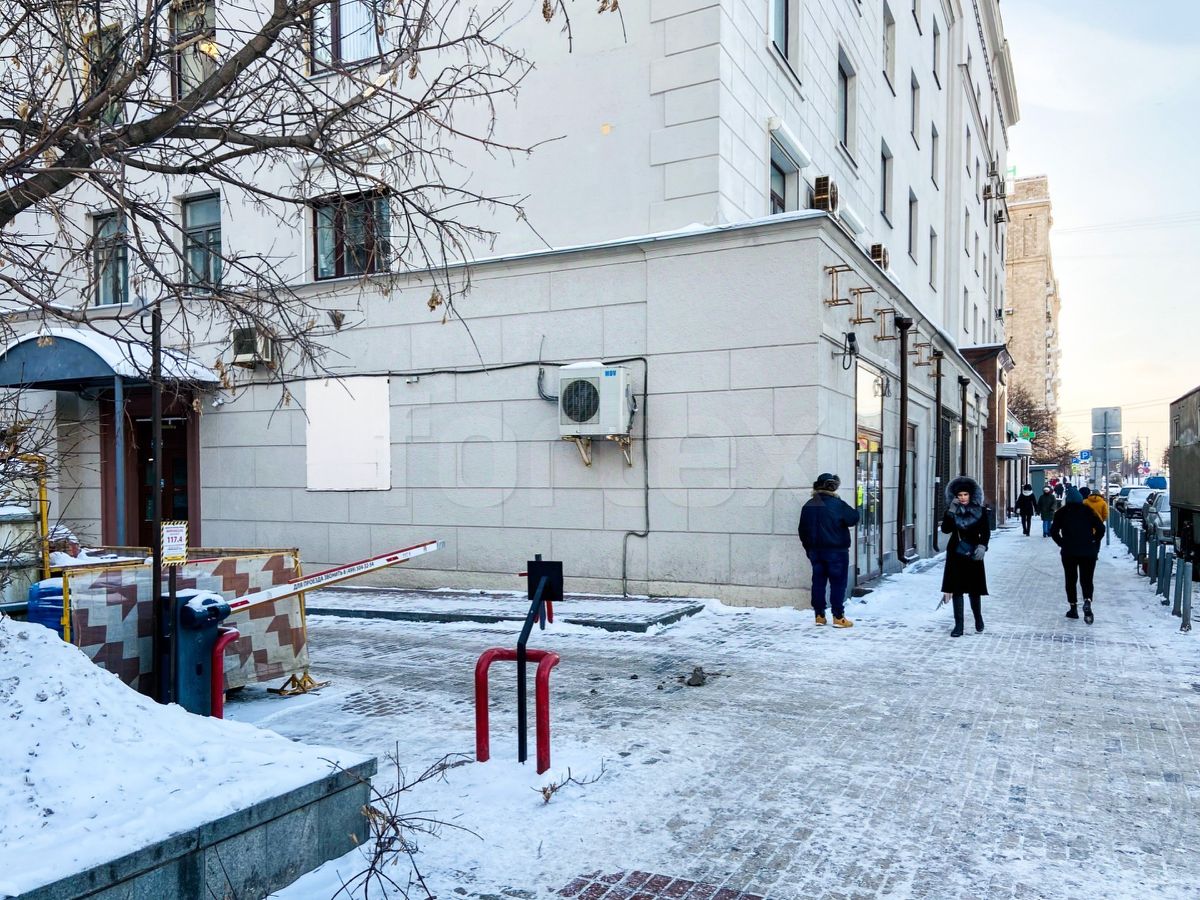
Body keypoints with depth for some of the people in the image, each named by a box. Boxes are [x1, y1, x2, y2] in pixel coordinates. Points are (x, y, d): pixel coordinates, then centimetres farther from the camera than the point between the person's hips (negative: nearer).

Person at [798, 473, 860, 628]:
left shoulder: (808, 506, 6)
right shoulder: (837, 504, -14)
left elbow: (803, 530, 10)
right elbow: (854, 519, -8)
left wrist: (808, 548, 20)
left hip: (815, 551, 6)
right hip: (836, 551, -5)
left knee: (818, 582, 9)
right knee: (838, 583, 0)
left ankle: (819, 615, 13)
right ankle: (838, 617, 0)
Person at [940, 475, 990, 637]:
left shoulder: (979, 511, -1)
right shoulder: (952, 511, 2)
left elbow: (985, 532, 1)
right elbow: (945, 529, -10)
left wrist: (982, 546, -16)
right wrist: (951, 511, -18)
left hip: (973, 555, -1)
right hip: (956, 555, 1)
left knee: (974, 589, 5)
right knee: (956, 589, 0)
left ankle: (978, 617, 33)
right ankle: (958, 625, 6)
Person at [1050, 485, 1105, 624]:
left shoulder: (1062, 513, 1)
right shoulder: (1088, 511, 1)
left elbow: (1053, 531, -4)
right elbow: (1101, 528, -5)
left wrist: (1062, 543, 6)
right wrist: (1093, 542, 6)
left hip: (1069, 552, 0)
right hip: (1088, 552, 0)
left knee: (1070, 580, 12)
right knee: (1086, 579, 4)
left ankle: (1073, 608, 12)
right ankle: (1087, 601, -22)